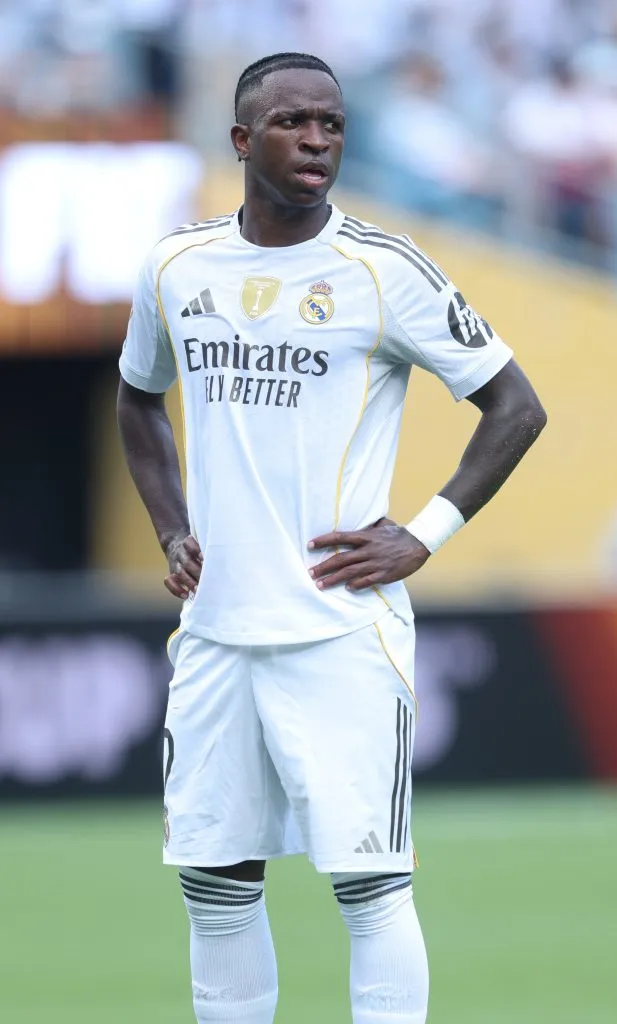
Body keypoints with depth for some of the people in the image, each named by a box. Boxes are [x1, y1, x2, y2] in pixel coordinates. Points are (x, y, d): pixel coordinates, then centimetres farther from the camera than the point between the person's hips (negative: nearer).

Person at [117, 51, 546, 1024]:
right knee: (215, 881, 8)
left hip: (341, 631, -5)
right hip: (214, 629, 5)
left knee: (371, 882, -8)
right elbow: (139, 399, 27)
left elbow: (517, 406, -1)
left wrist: (422, 539, -8)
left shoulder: (383, 271, -6)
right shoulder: (177, 268, 8)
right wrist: (172, 532, 13)